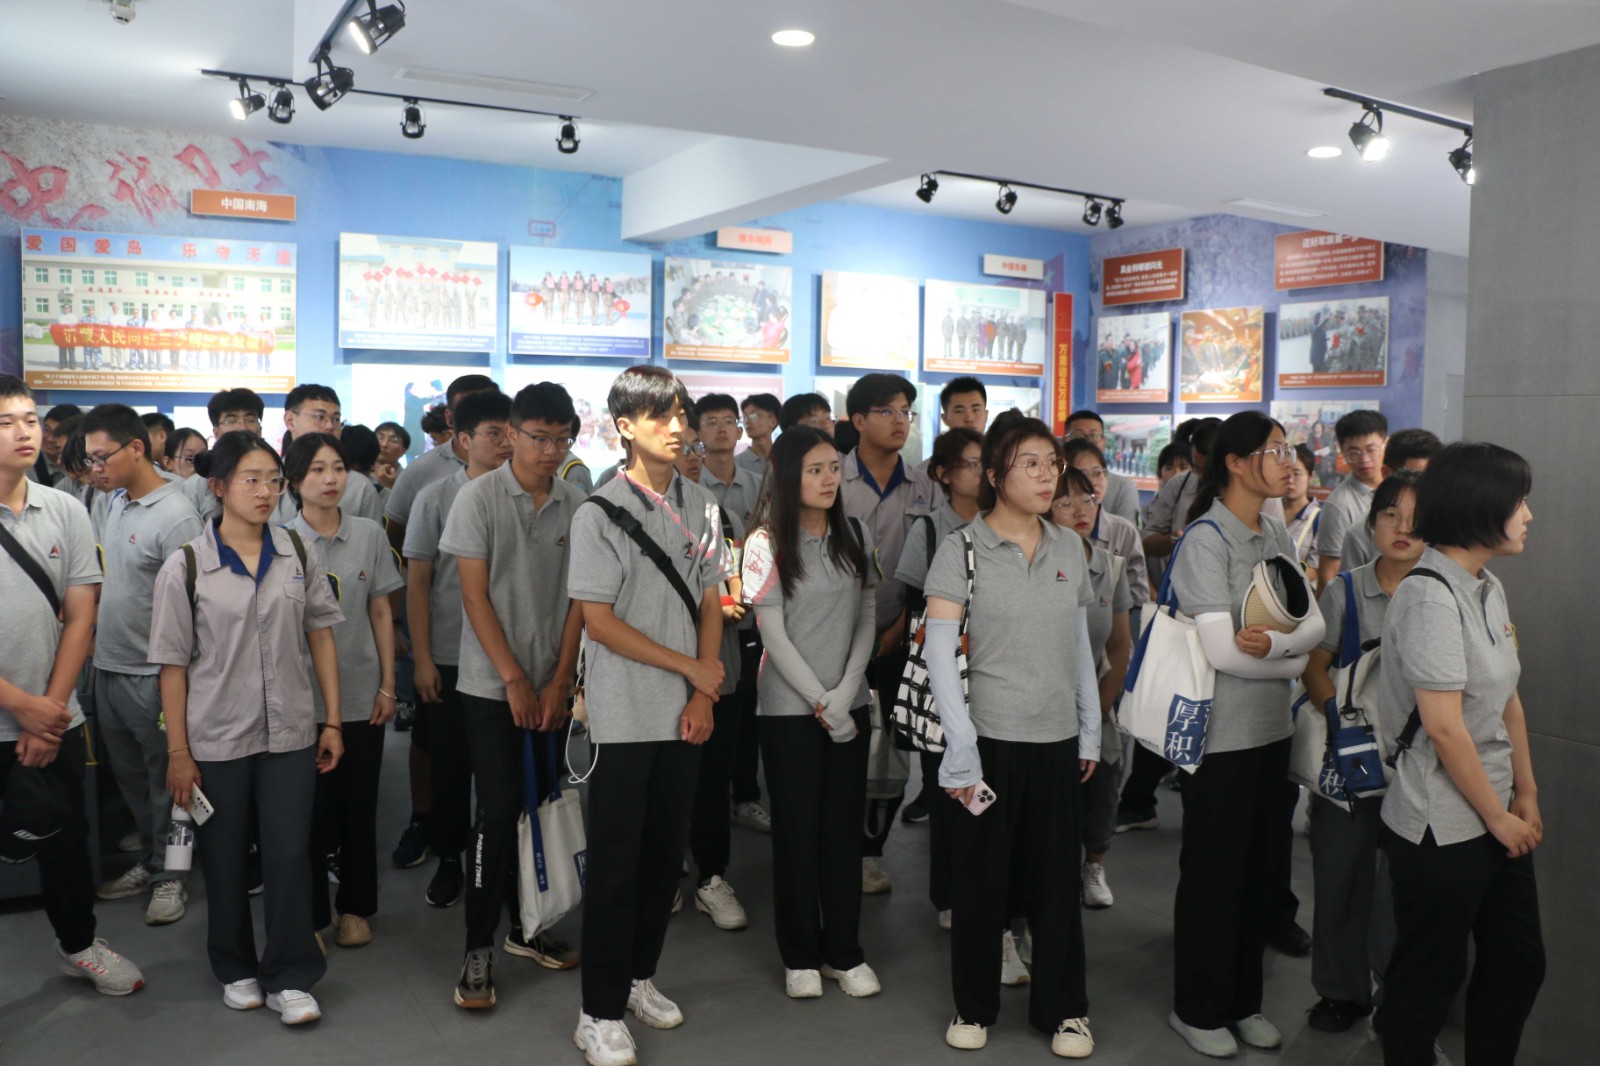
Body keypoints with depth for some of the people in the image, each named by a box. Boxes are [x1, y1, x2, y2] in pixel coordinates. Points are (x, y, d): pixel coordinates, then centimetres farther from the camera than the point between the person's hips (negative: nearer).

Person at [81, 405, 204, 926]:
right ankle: (149, 861, 33)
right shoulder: (112, 500, 7)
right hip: (107, 664, 8)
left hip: (150, 673, -8)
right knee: (127, 775, 18)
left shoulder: (175, 517, -19)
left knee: (163, 780, 6)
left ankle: (168, 875, 20)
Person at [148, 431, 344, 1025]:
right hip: (216, 739, -1)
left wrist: (332, 721, 3)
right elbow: (173, 664, -4)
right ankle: (236, 969, 33)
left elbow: (320, 636, 5)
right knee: (225, 861, 12)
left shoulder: (299, 553, 0)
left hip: (289, 733, 1)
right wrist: (178, 753, -5)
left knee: (289, 854, 2)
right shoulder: (185, 567, -6)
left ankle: (290, 979, 17)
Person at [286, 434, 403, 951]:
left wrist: (387, 685, 2)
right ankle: (311, 913, 22)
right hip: (301, 697, -2)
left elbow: (381, 613, 6)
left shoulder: (369, 534, 2)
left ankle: (354, 907, 27)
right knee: (310, 808, 4)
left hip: (361, 694, 2)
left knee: (359, 806, 10)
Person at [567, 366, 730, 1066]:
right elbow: (599, 621, -12)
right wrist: (691, 669, -11)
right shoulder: (600, 514, -9)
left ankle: (639, 976, 31)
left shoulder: (700, 507, 7)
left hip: (685, 715, 5)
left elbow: (710, 603, 8)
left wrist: (704, 696, -2)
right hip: (625, 714, -5)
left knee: (666, 852, 13)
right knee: (615, 863, 1)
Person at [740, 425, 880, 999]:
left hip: (849, 704, 4)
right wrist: (822, 703, -12)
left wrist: (847, 691, -8)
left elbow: (866, 616, 5)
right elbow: (773, 635, -10)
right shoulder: (768, 542, -7)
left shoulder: (854, 535, 6)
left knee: (844, 826, 8)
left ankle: (844, 951, 21)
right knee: (797, 830, 5)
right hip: (790, 708, -4)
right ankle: (800, 956, 19)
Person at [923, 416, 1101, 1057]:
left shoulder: (1069, 548, 7)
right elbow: (939, 654, -11)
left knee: (1056, 878, 11)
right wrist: (961, 747, -16)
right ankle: (974, 1005, 27)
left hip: (1058, 740, 4)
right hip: (990, 738, -3)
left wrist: (1091, 731, 11)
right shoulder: (961, 549, -7)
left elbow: (1081, 648, 14)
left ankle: (1064, 1009, 28)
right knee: (981, 878, 8)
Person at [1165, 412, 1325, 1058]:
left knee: (1261, 867, 15)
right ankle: (1198, 1010, 22)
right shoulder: (1206, 539, -14)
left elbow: (1315, 623, -1)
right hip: (1220, 731, -7)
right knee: (1213, 872, 5)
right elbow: (1221, 650, -21)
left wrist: (1273, 642, -21)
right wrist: (1293, 659, -7)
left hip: (1271, 725, 7)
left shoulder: (1276, 535, 8)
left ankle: (1242, 1001, 32)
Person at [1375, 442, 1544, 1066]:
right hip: (1443, 828, -9)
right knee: (1429, 978, 8)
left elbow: (1508, 700, 12)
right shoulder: (1430, 597, -21)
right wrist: (1499, 817, -12)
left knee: (1519, 965, 19)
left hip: (1496, 818, 9)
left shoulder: (1488, 589, 7)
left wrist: (1527, 795, 6)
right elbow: (1445, 728, -22)